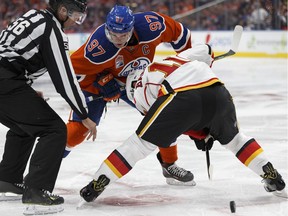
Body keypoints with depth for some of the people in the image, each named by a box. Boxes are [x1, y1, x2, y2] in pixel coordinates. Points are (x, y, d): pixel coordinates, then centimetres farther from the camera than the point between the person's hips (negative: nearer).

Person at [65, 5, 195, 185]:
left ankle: (169, 165, 16)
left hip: (137, 80, 4)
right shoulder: (99, 45, -40)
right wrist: (100, 84, -29)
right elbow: (73, 68, -25)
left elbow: (177, 32, -11)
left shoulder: (151, 25, -32)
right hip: (96, 81, -4)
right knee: (79, 128, -16)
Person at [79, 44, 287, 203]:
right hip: (216, 90, 4)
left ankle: (97, 184, 8)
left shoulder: (139, 87, 28)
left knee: (141, 142, 11)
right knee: (233, 137, 31)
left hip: (181, 96, -4)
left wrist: (198, 133, 36)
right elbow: (204, 50, 24)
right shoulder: (176, 59, 40)